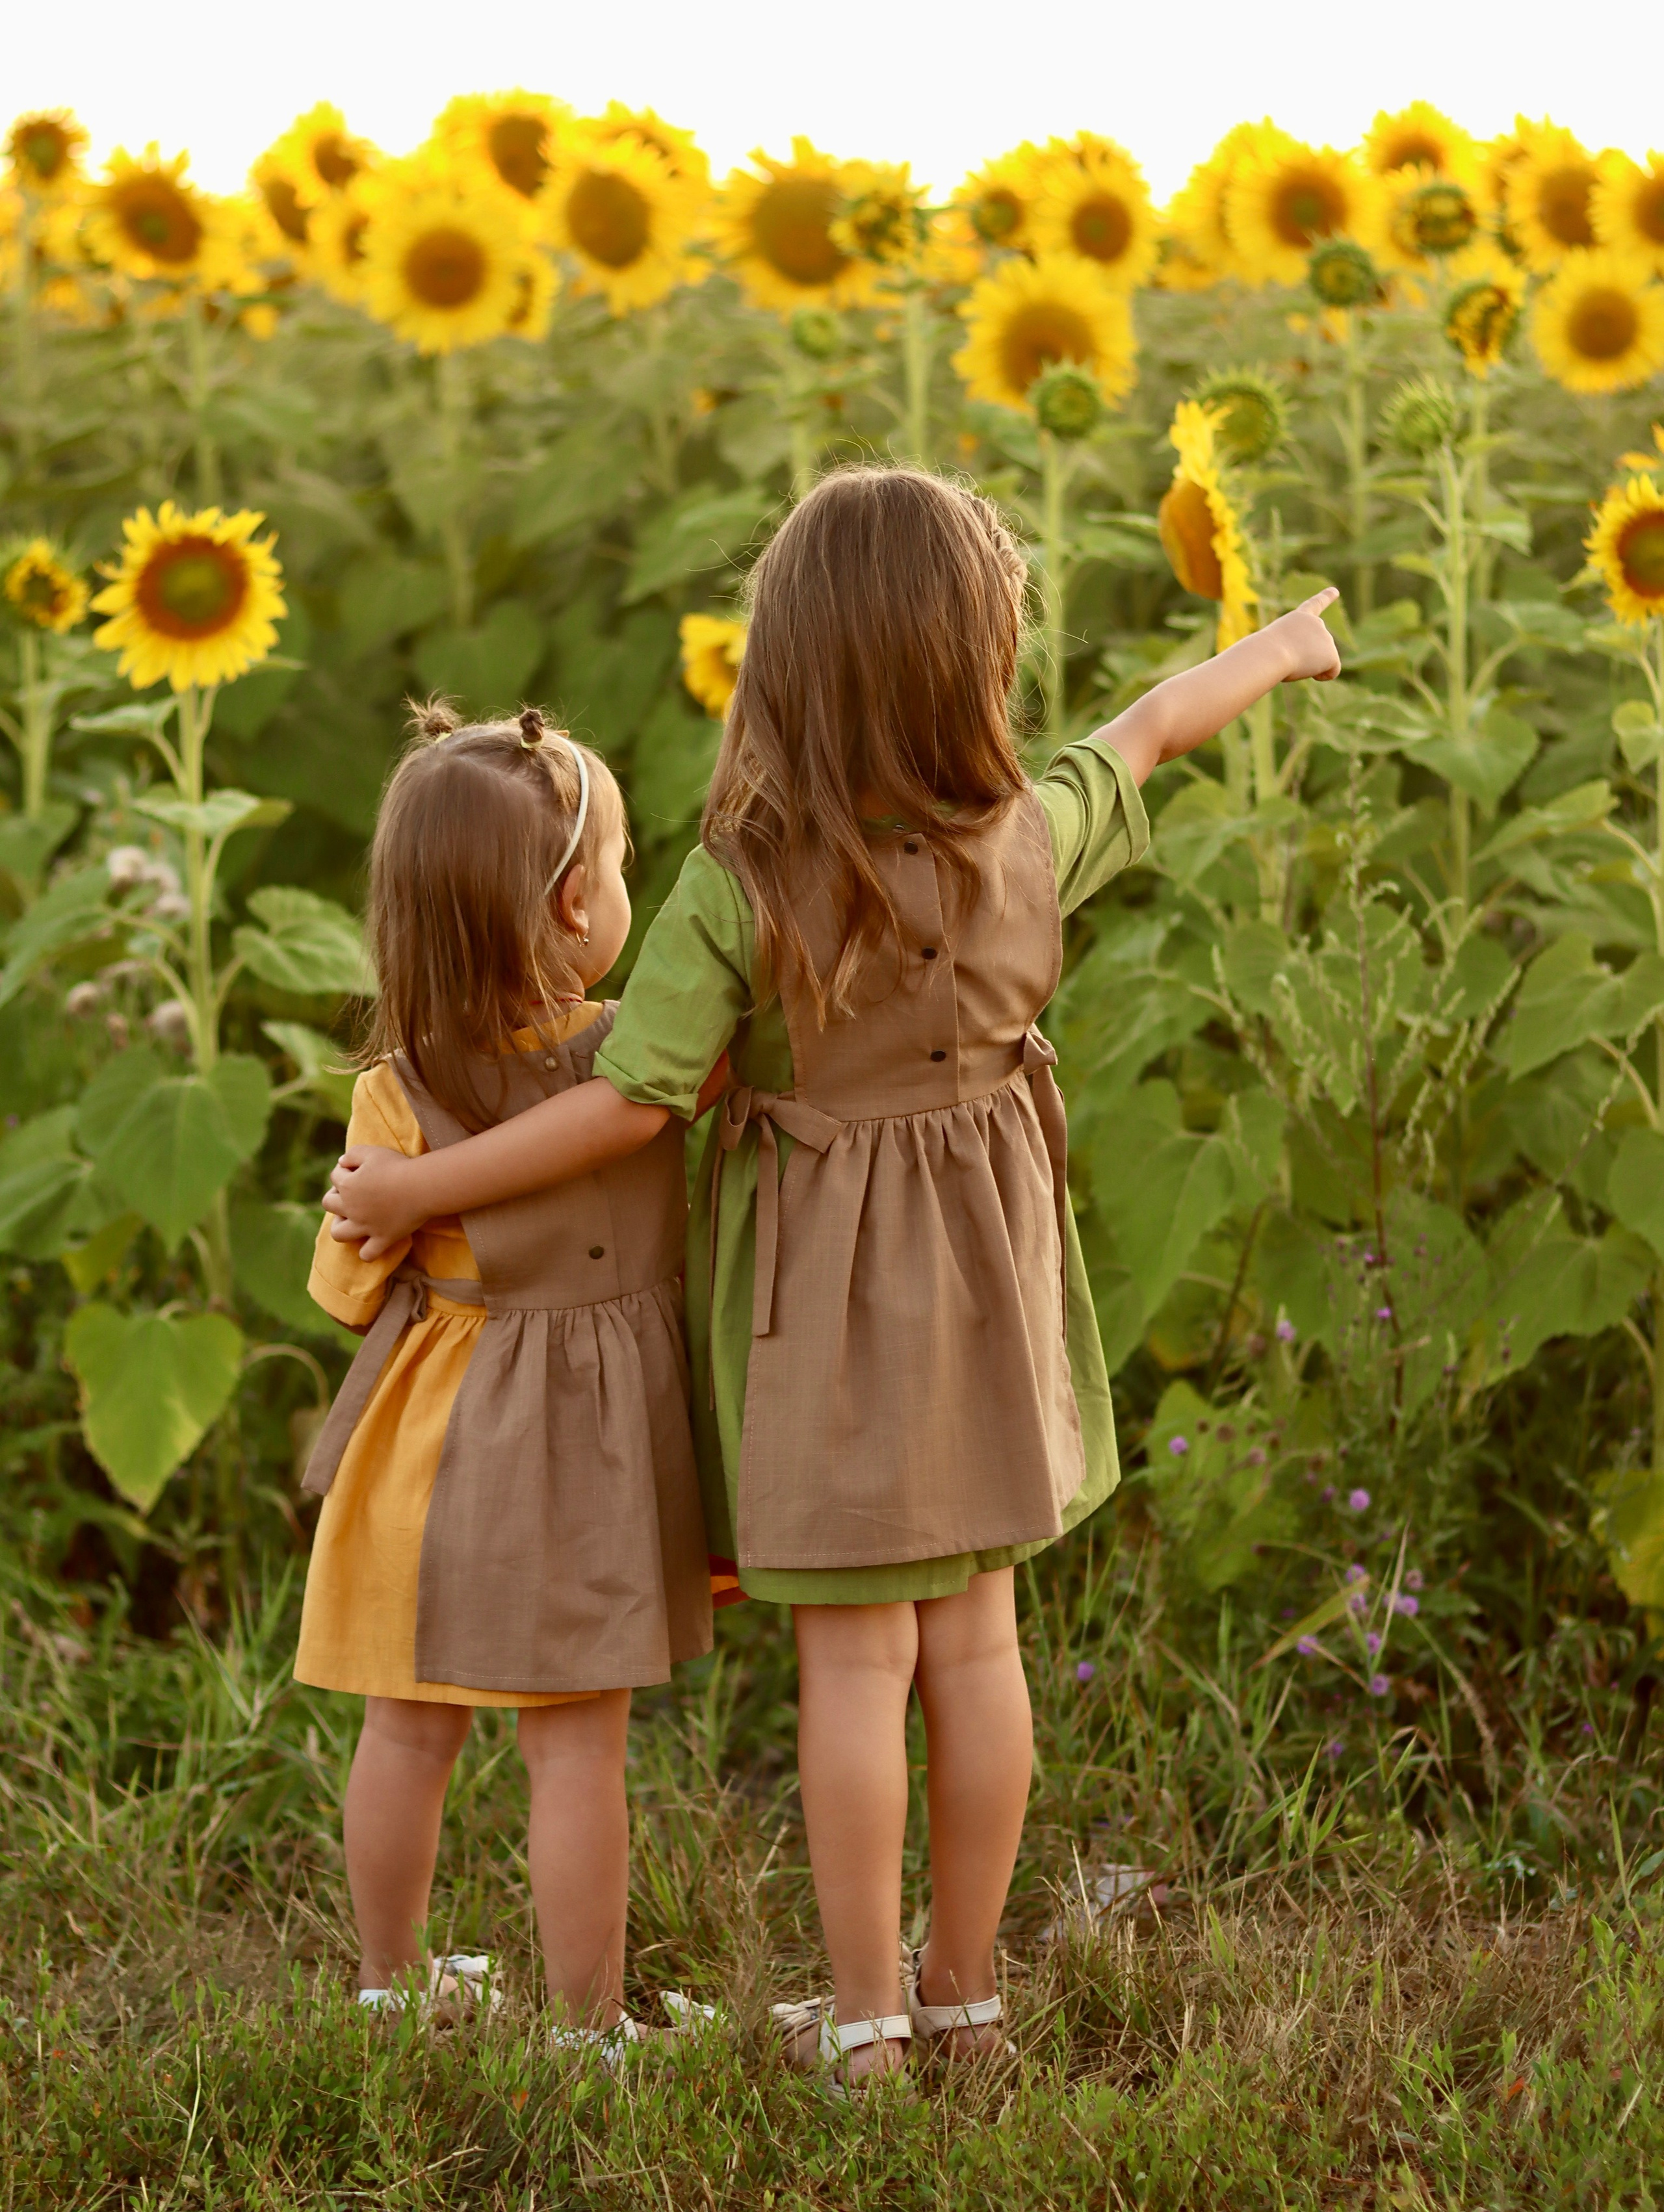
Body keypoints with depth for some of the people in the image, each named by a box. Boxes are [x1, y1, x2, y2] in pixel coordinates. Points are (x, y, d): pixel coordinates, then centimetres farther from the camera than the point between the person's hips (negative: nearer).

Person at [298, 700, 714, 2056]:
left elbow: (348, 1287, -7)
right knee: (578, 1745, 6)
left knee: (409, 1733, 15)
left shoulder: (405, 1093, -14)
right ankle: (590, 2028, 12)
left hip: (442, 1437, 1)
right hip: (596, 1444, -1)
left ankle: (391, 1983, 31)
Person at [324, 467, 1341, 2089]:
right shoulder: (1032, 841, -10)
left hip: (823, 1297, -4)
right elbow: (1153, 728, 10)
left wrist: (415, 1190, -9)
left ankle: (865, 2018, 11)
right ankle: (964, 1989, 25)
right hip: (978, 1283, 4)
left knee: (854, 1657, 3)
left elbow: (632, 1104, -20)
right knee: (974, 1637, 13)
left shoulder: (738, 885, -21)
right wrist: (1278, 646, 31)